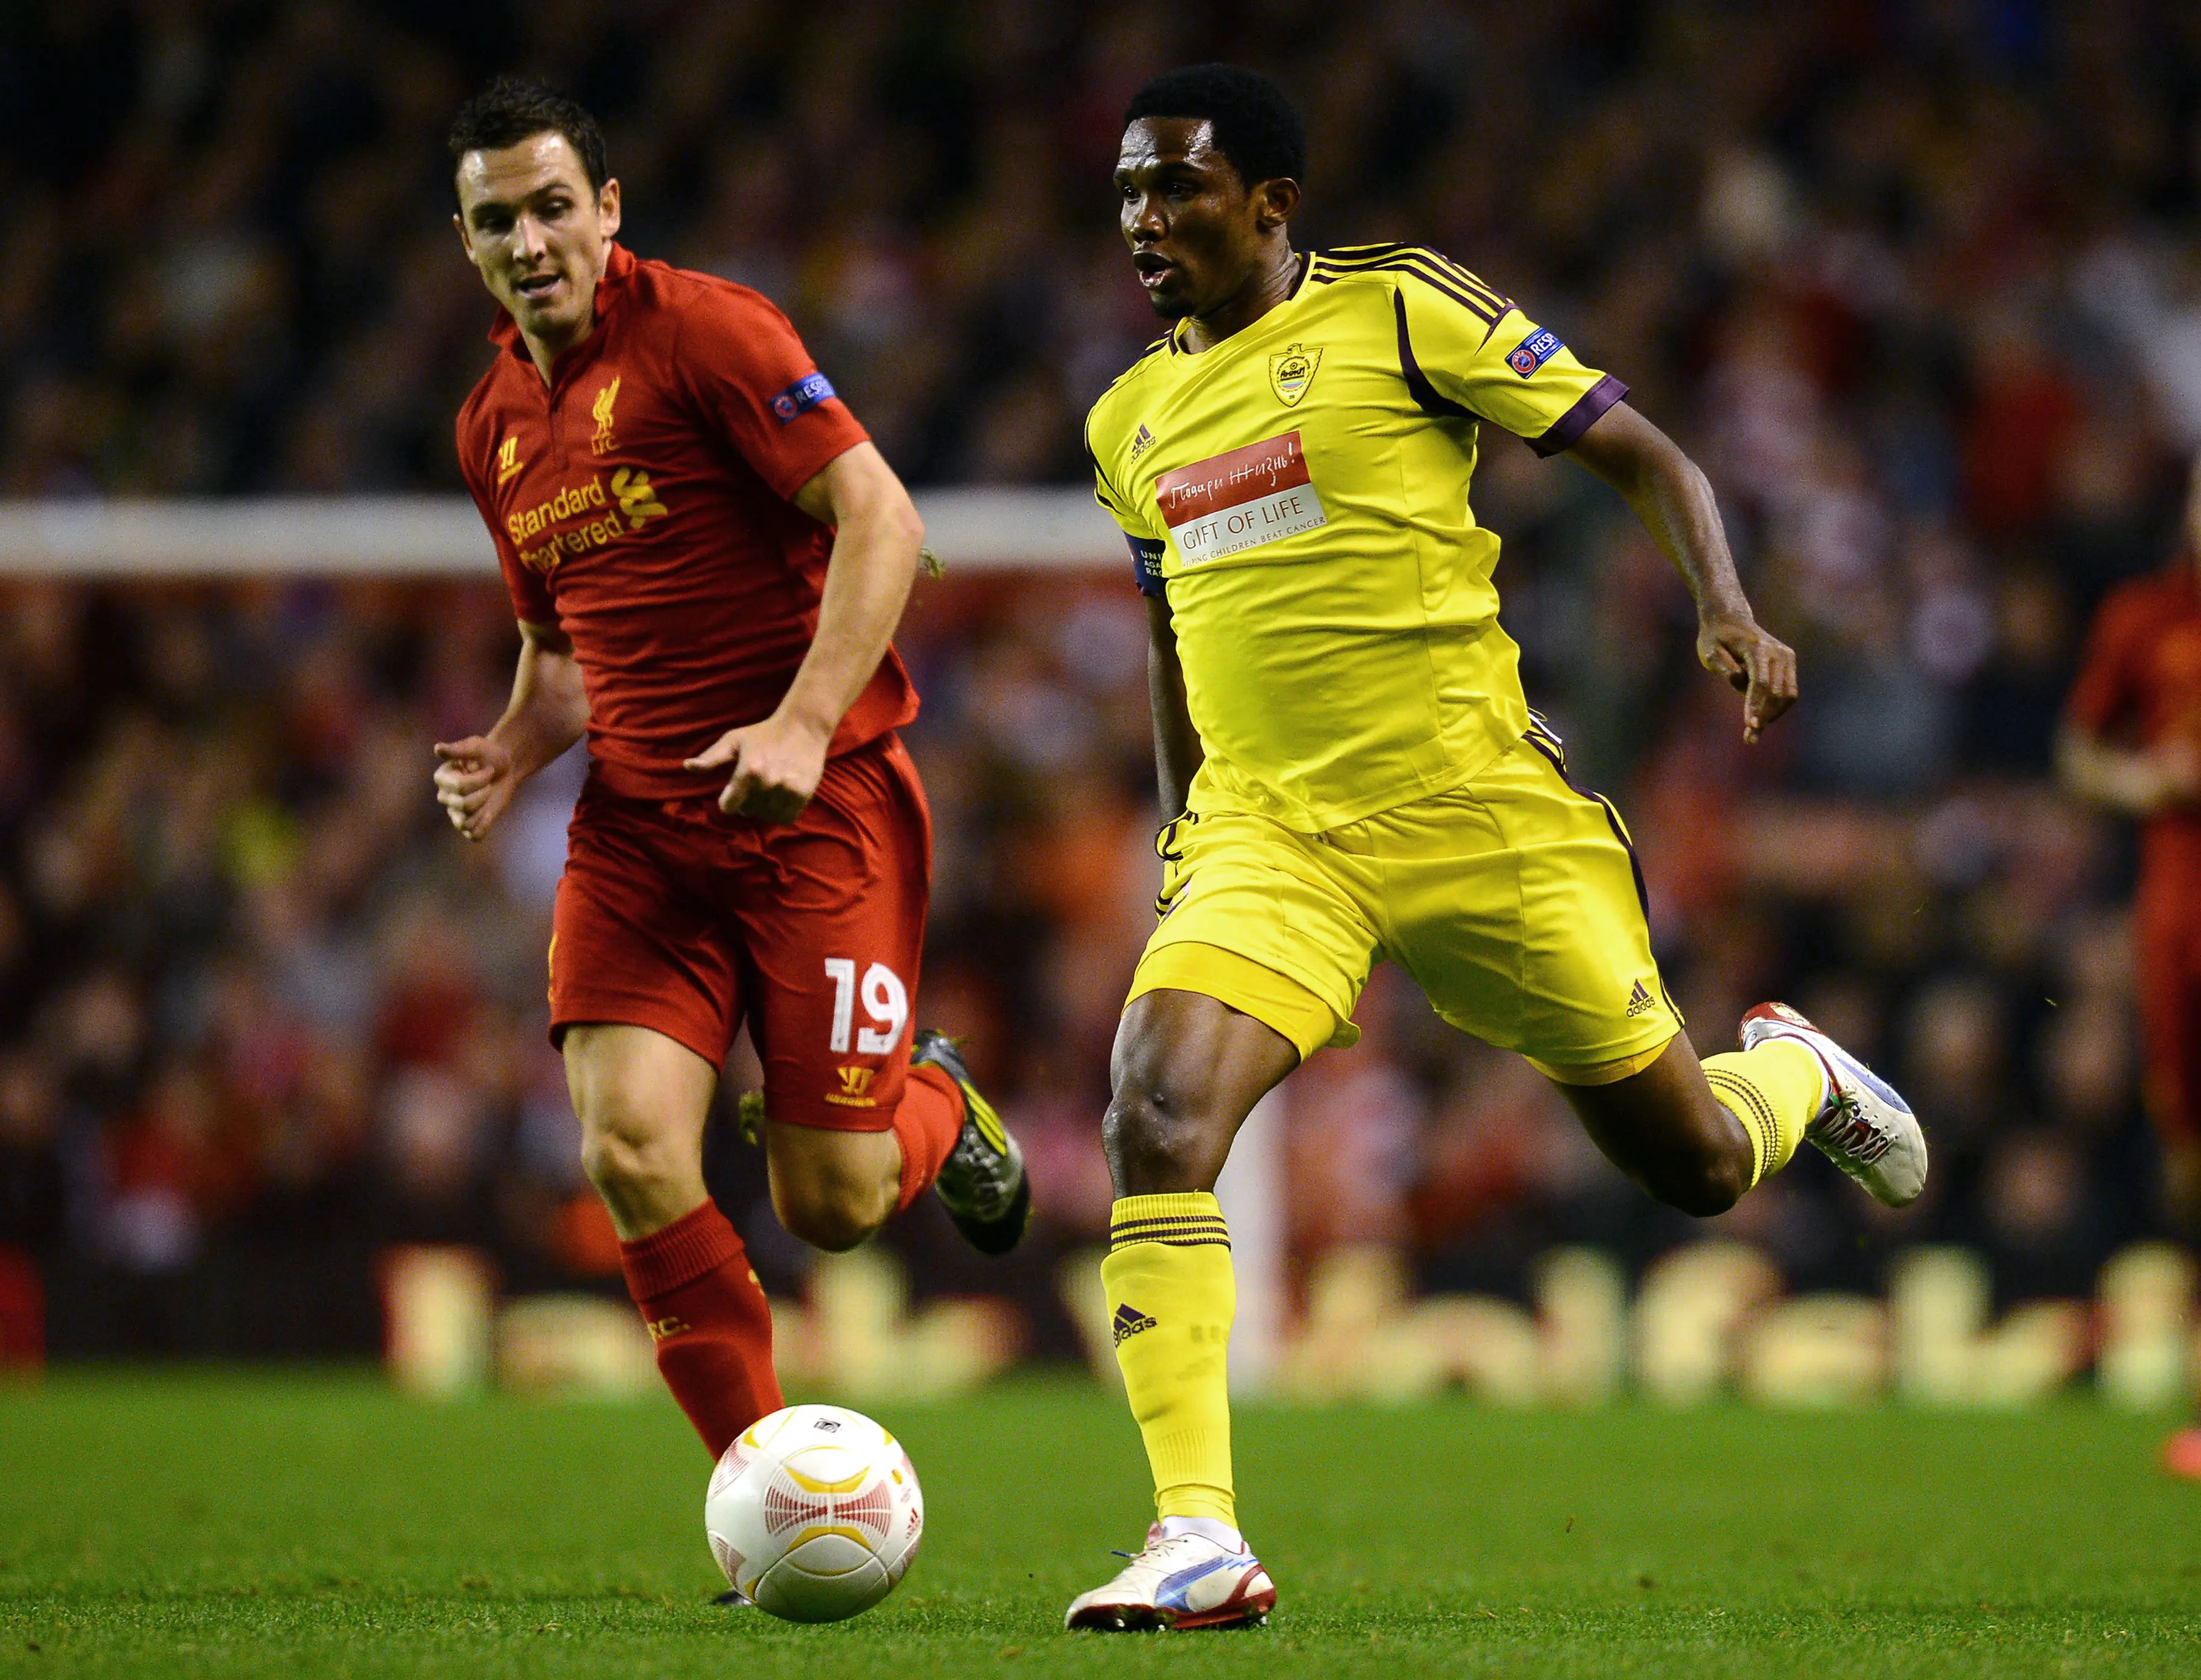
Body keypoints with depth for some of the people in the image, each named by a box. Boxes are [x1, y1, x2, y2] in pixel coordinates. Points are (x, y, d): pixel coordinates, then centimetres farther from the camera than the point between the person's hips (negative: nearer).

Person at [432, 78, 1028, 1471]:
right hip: (636, 824, 5)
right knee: (631, 1150, -16)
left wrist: (802, 726, -24)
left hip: (824, 802, -5)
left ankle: (938, 1110, 33)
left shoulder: (699, 328, -8)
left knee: (832, 1204, -6)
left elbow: (881, 516, -14)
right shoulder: (494, 426, 14)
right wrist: (516, 752, 5)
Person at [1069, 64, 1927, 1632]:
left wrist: (1728, 609, -18)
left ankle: (1796, 1074, 45)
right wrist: (1187, 838, 25)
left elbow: (1643, 455, -2)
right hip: (1268, 838, 3)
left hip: (1479, 812, -3)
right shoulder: (1134, 422, 13)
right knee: (1156, 1119, -23)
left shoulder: (1397, 307, -4)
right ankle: (1200, 1544, -24)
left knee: (1695, 1163, 7)